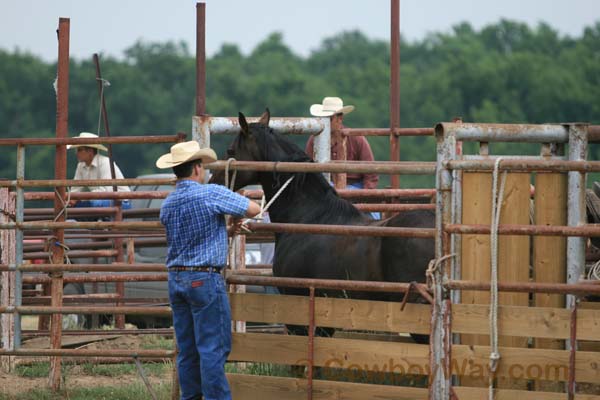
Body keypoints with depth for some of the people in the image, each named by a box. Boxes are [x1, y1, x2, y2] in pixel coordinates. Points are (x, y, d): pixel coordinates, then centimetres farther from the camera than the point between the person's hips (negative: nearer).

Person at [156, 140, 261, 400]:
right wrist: (235, 217, 16)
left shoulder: (167, 205, 9)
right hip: (205, 278, -7)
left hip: (176, 278, 7)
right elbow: (253, 209, -6)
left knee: (187, 349, 10)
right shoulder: (213, 194, -12)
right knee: (213, 347, -5)